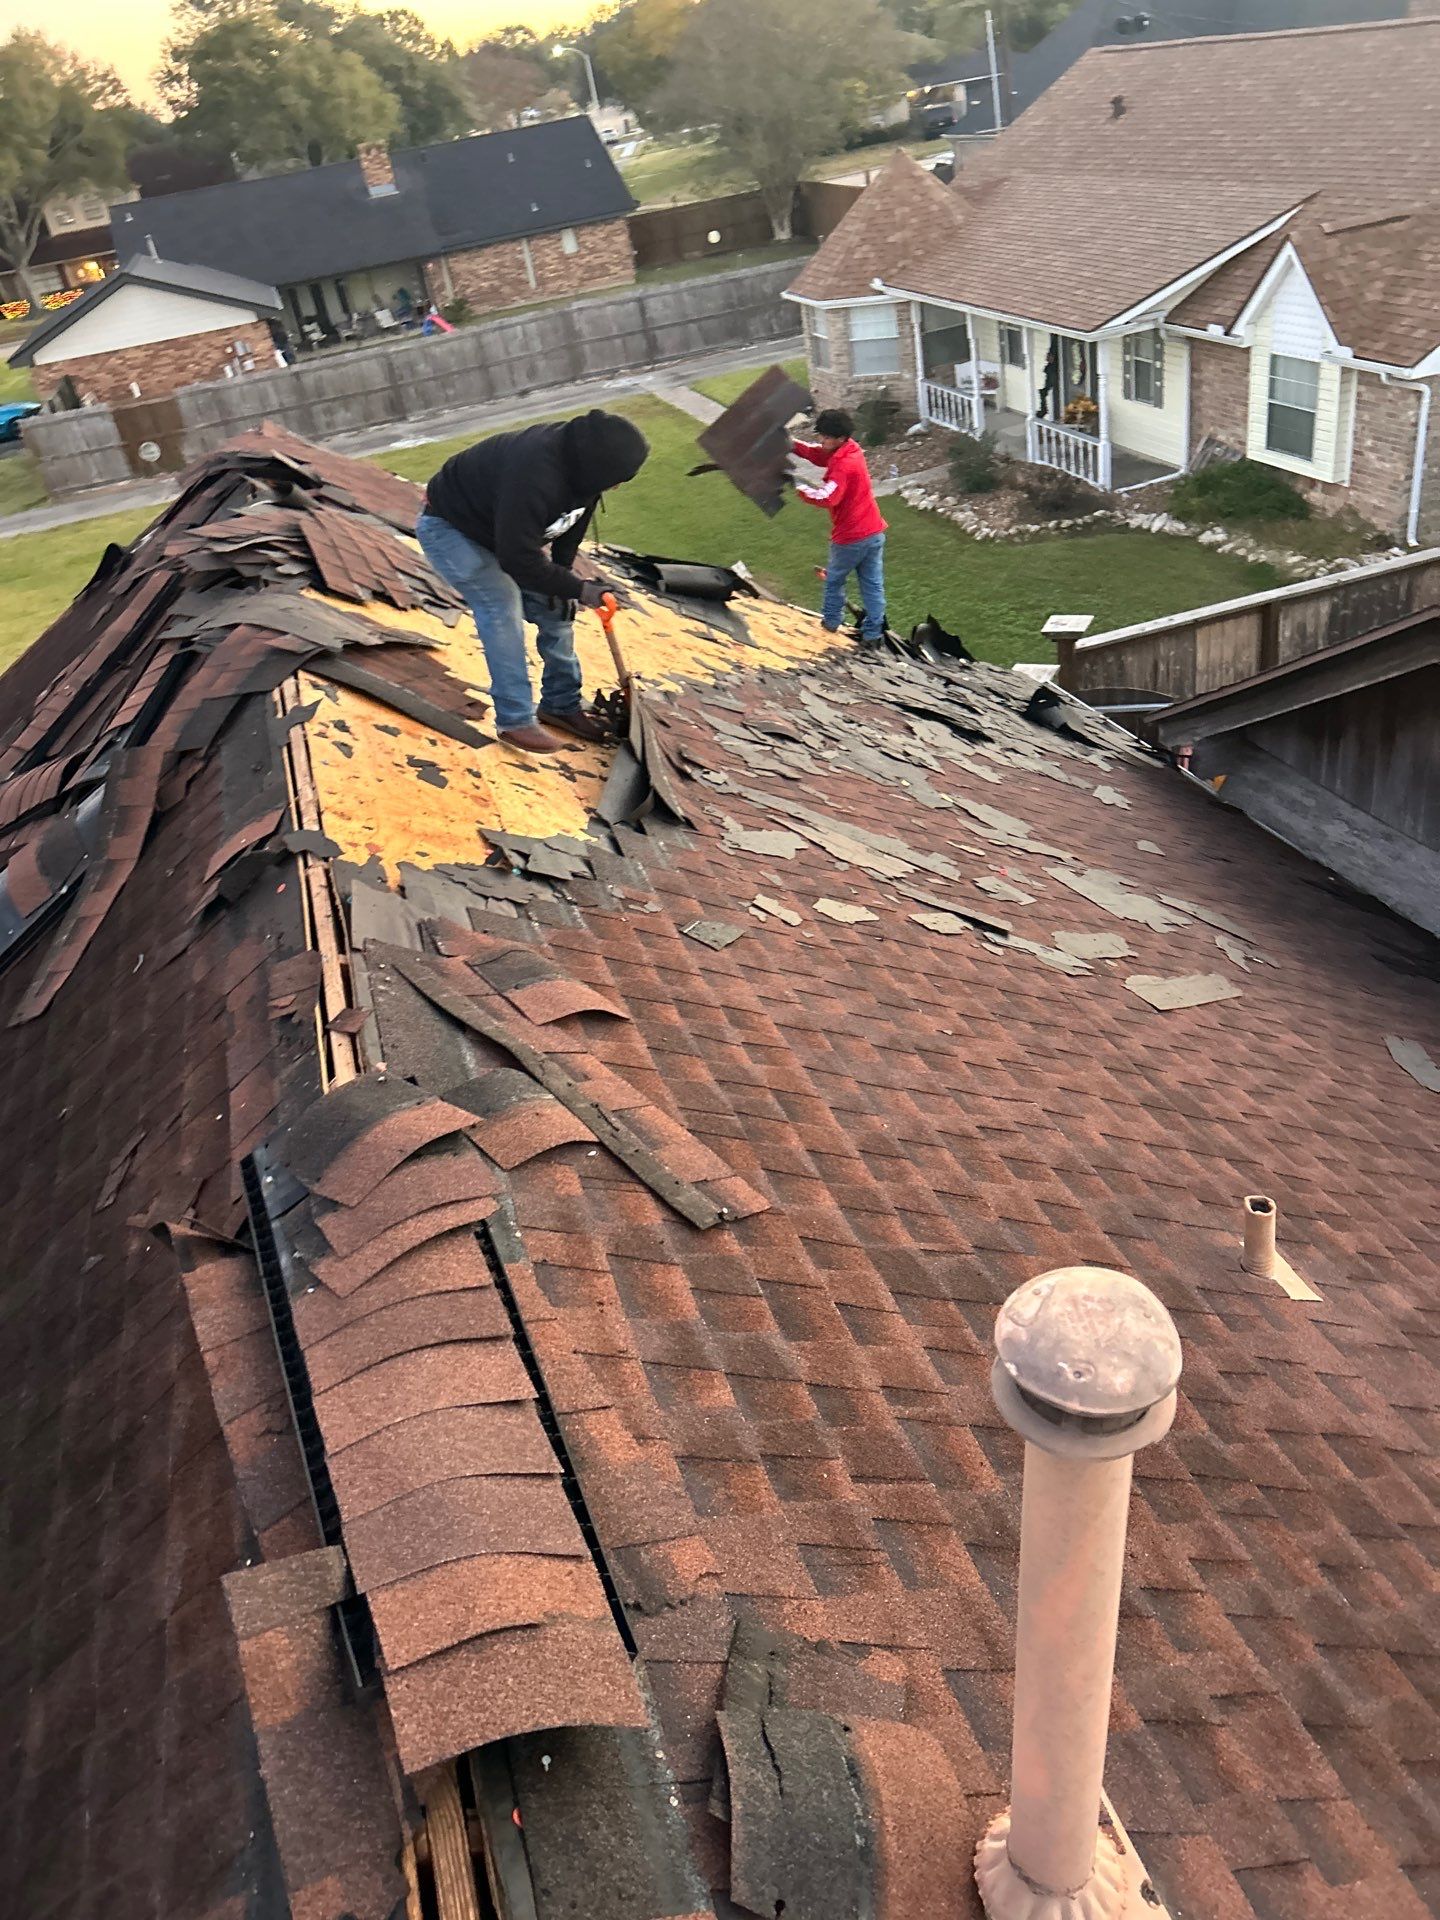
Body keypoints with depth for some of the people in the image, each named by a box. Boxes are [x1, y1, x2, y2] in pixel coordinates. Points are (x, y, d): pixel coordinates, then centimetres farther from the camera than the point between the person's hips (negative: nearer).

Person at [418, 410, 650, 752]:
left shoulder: (582, 463, -14)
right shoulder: (534, 478, -42)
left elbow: (571, 529, 2)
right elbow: (519, 559, -37)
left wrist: (562, 575, -8)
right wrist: (577, 588, -30)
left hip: (505, 529, 9)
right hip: (450, 529, -8)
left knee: (554, 606, 3)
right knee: (503, 609, -20)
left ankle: (562, 705, 15)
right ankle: (515, 720, -11)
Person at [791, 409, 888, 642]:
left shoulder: (843, 465, -24)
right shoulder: (850, 449, 4)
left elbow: (827, 498, -36)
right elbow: (816, 453, 9)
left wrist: (800, 487, -28)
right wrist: (792, 444, -4)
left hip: (851, 538, -8)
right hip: (874, 532, 8)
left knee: (834, 580, 17)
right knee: (873, 584, 10)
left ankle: (831, 621, 31)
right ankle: (873, 632, 14)